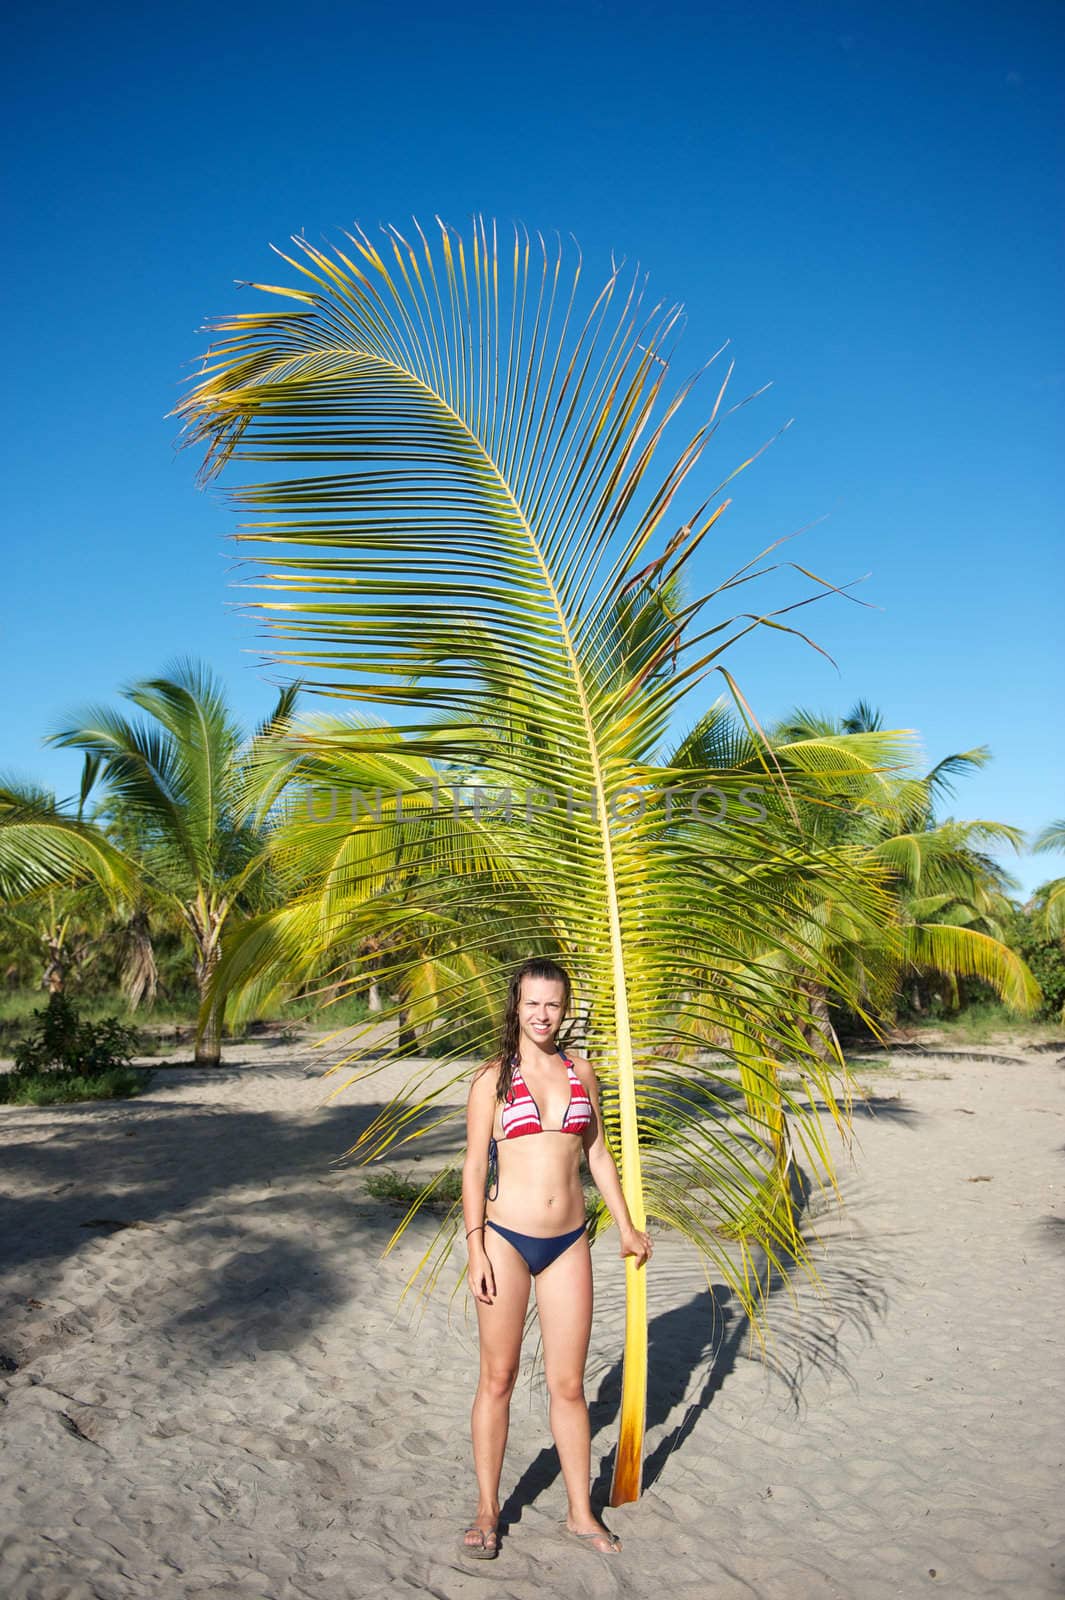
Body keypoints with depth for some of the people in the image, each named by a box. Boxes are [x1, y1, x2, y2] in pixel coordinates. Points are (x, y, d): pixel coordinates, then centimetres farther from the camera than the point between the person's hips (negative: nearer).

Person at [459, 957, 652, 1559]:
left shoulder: (581, 1071, 5)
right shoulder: (493, 1079, -6)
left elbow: (598, 1154, 12)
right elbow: (475, 1165, -5)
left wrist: (626, 1227, 14)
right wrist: (475, 1249, -7)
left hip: (568, 1243, 3)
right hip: (506, 1239, -2)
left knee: (569, 1384, 11)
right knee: (499, 1378, 12)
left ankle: (581, 1512, 29)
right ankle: (487, 1509, 30)